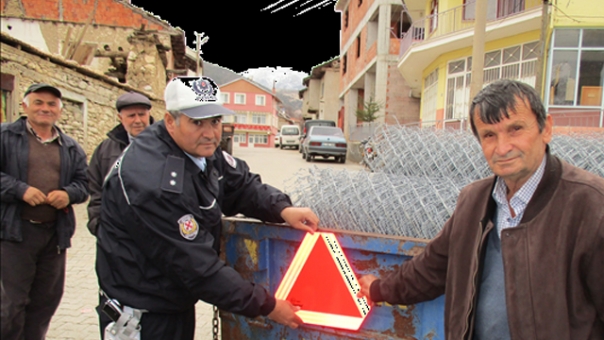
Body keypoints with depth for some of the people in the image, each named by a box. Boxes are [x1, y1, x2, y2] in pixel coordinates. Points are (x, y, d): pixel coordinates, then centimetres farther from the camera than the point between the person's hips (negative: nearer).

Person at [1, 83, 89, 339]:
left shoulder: (71, 147, 13)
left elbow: (83, 183, 11)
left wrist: (69, 194, -9)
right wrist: (21, 189, -19)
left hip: (55, 233, 5)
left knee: (46, 299, 15)